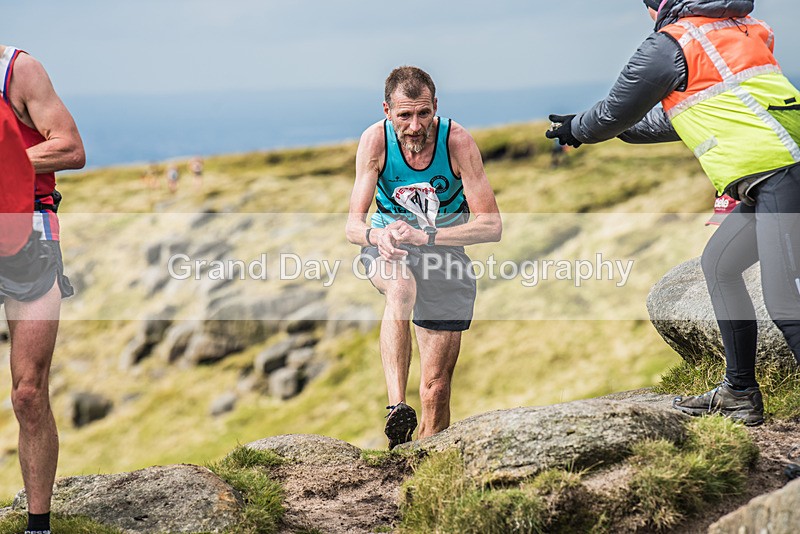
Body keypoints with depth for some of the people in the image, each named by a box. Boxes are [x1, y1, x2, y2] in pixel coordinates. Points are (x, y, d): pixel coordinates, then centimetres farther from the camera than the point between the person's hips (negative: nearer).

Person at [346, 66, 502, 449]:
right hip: (387, 246, 0)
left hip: (445, 251, 1)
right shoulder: (375, 141, -19)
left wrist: (425, 235, -38)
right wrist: (377, 235, -42)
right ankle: (397, 407, -43)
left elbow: (491, 226, -25)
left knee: (436, 388, -2)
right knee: (402, 287, -39)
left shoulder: (456, 140, -22)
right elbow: (352, 225, -18)